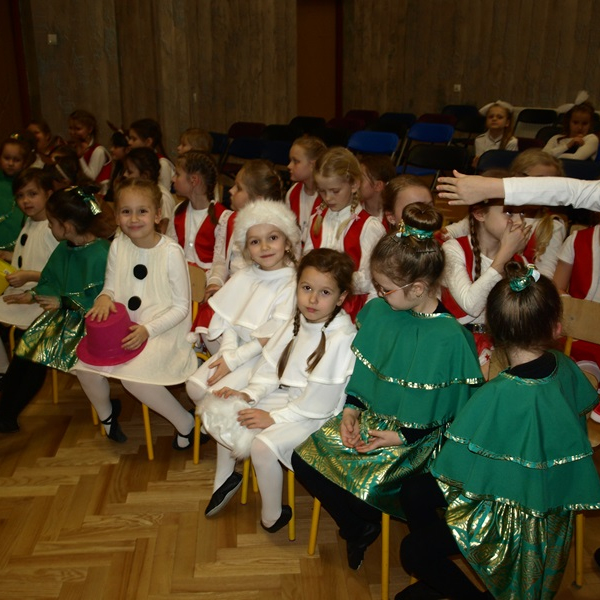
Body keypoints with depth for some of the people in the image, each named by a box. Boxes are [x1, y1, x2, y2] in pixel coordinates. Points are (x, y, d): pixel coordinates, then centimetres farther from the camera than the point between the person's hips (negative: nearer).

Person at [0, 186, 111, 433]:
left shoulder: (99, 255, -23)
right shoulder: (64, 248, 5)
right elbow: (51, 281, 17)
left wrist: (63, 302, -17)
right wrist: (34, 294, -1)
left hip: (85, 320, -8)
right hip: (63, 312, 8)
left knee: (40, 355, -12)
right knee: (24, 349, -5)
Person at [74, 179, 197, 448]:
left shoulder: (171, 252, -14)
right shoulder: (118, 246, 2)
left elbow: (181, 307, -11)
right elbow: (111, 286, 14)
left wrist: (148, 330, -21)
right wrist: (104, 297, -11)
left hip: (162, 330, -5)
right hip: (122, 326, 6)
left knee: (132, 374, -28)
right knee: (84, 362, -13)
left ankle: (185, 423, -4)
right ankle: (105, 410, 21)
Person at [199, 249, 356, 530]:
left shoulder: (342, 338, -22)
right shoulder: (297, 323, 2)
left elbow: (320, 400, -23)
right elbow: (272, 364, 8)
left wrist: (274, 418, -20)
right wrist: (250, 393, -8)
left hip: (316, 413, -8)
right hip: (285, 396, 8)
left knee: (264, 445, -29)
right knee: (213, 407, -1)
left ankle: (271, 516, -4)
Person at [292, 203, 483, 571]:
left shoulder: (451, 339, -21)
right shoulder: (377, 312, -3)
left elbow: (458, 412, -14)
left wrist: (402, 436, -15)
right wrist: (351, 409, -3)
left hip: (418, 438, -6)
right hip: (369, 418, 7)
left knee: (370, 484, -28)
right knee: (304, 457, -7)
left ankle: (366, 526, 13)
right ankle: (359, 529, 16)